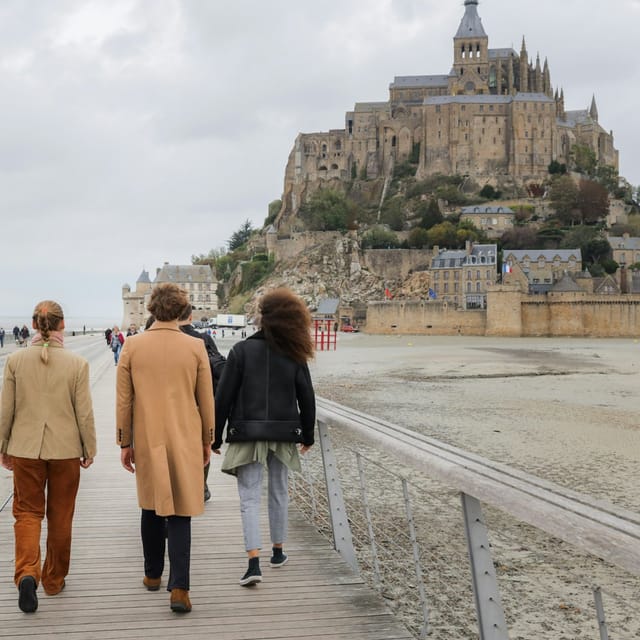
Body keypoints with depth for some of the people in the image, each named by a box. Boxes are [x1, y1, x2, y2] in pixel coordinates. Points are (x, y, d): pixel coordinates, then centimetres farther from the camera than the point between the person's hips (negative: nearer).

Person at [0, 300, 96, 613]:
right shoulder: (77, 363, -10)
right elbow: (84, 413, -5)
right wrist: (90, 449, 7)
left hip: (25, 449, 1)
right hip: (65, 449, 0)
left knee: (27, 512, 10)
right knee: (60, 517, 14)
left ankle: (27, 573, -11)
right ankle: (54, 580, 25)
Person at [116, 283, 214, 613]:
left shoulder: (132, 346, -4)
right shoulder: (196, 347, -6)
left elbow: (123, 400, -1)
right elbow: (206, 400, 1)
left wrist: (124, 443, 8)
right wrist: (207, 441, 13)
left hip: (147, 440, 1)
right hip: (185, 441, -1)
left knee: (151, 508, 18)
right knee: (180, 514, 1)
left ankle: (153, 575, 30)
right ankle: (179, 588, -6)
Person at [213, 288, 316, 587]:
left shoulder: (241, 350, -9)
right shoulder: (294, 356, -1)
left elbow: (223, 397, -8)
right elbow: (307, 399, 4)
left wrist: (215, 436, 0)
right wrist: (307, 435, 16)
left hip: (246, 433, -3)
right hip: (283, 434, 3)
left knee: (249, 497, 0)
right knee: (279, 492, 18)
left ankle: (254, 562, -12)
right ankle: (278, 551, 31)